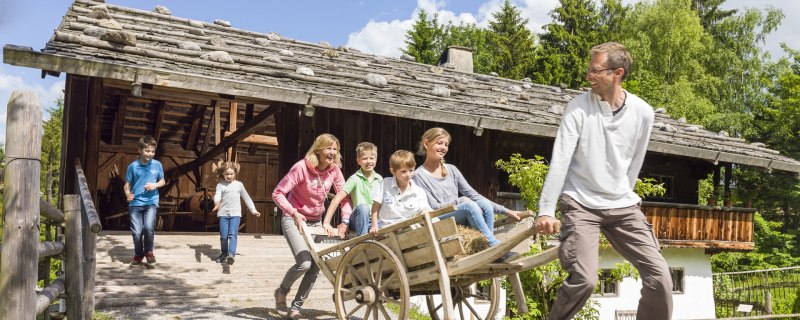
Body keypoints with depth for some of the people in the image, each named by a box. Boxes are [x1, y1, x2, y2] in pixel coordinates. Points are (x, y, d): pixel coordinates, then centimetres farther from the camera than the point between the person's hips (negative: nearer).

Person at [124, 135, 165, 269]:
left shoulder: (157, 165, -2)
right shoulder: (133, 166, -4)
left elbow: (162, 181, 11)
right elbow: (127, 184, 1)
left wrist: (155, 185, -10)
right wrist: (127, 194, -18)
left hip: (151, 202, 0)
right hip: (135, 203, 0)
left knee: (148, 227, -20)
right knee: (136, 232, 0)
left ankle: (149, 252, 7)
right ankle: (138, 255, 26)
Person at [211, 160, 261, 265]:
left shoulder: (239, 184, 10)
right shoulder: (220, 185, 4)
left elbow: (247, 198, 17)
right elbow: (217, 195, -14)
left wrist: (253, 210, 16)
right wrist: (216, 203, -38)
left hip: (235, 214, 0)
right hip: (223, 214, 0)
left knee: (233, 234, -15)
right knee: (223, 236, 3)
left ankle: (231, 254, -26)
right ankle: (224, 253, 23)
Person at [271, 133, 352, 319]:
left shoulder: (334, 170, -8)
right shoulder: (302, 167, -22)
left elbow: (344, 196, -6)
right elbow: (277, 193, -22)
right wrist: (293, 213, -32)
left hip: (315, 221, 6)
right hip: (294, 219, -6)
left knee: (316, 266, 1)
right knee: (304, 263, -20)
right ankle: (282, 291, 10)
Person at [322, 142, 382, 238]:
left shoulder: (379, 179, 4)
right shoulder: (355, 179, -8)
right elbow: (337, 199, -15)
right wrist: (326, 223, -22)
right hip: (359, 220, -2)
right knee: (363, 207, -36)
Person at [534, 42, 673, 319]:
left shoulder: (643, 112, -1)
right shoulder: (578, 108, -9)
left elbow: (634, 163, 11)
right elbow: (559, 161, -12)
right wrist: (546, 210, -16)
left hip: (623, 206, 4)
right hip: (581, 204, -4)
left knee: (659, 275, -4)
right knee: (584, 278, -19)